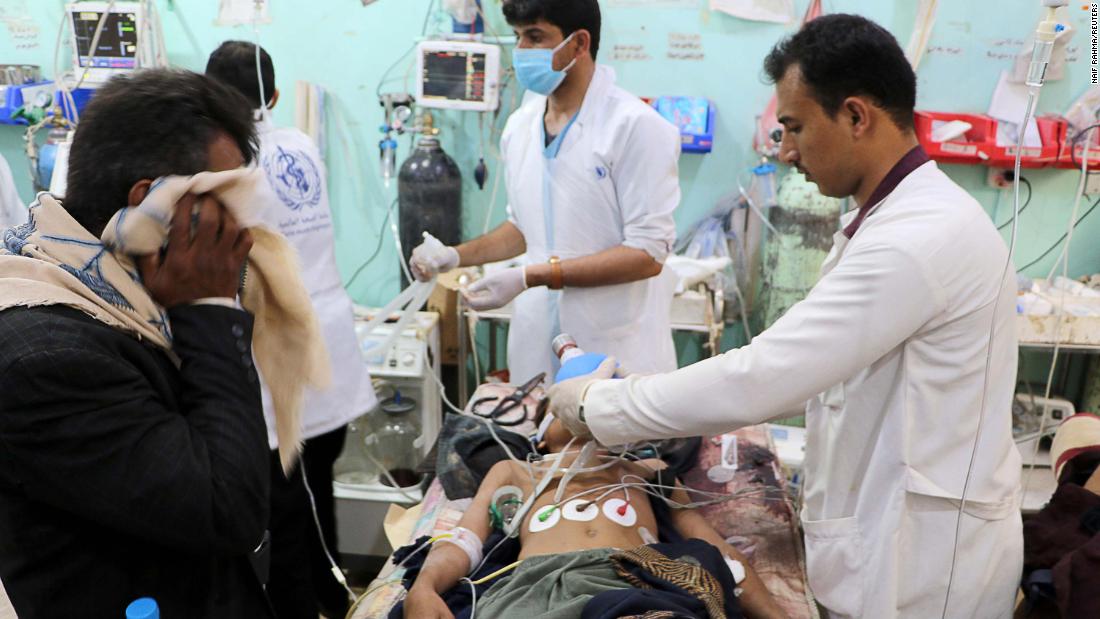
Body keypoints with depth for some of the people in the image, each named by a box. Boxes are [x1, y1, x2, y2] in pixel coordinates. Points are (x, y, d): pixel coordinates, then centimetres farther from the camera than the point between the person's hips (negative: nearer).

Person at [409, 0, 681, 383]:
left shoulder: (635, 125, -14)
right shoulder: (519, 126, 6)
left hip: (615, 352, -5)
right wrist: (457, 256, 4)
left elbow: (647, 254, -17)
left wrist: (531, 277, -21)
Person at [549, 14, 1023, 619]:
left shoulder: (921, 237, -27)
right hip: (892, 529, 9)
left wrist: (596, 404, -18)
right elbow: (798, 369, 11)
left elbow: (756, 382, -29)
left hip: (923, 555, -8)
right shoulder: (903, 216, 7)